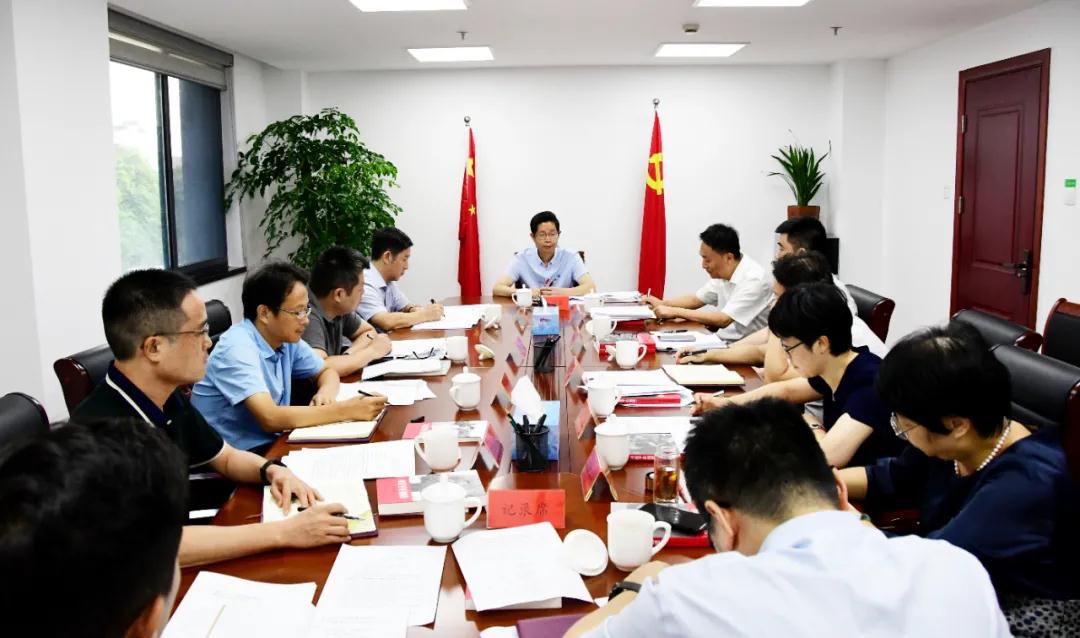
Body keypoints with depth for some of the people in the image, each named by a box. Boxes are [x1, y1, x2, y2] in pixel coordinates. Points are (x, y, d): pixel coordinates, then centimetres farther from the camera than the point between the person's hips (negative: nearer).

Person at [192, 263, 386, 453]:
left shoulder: (287, 339, 0)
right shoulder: (237, 348, -22)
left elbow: (326, 371, 16)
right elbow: (270, 418, -31)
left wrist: (327, 391, -9)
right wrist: (345, 410, -28)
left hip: (271, 443, 7)